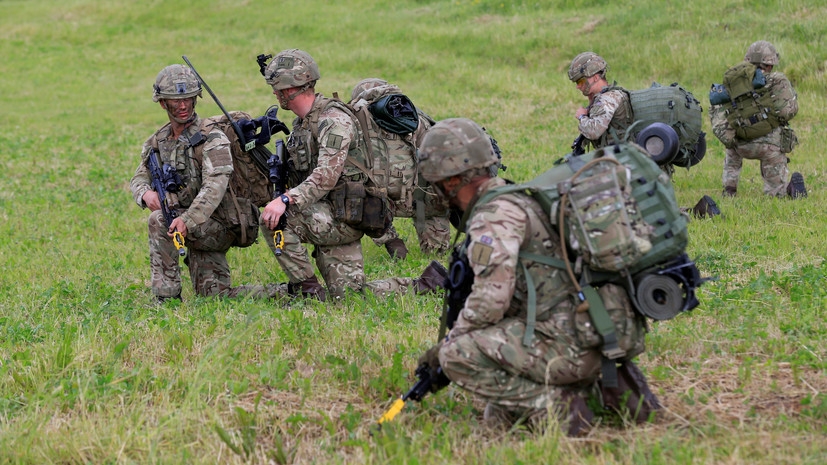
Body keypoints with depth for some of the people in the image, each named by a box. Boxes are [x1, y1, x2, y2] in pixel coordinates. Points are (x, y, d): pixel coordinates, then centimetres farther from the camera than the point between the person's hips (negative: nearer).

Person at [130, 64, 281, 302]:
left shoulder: (212, 139, -15)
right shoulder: (157, 142, 9)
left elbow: (215, 187, -27)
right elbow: (140, 178, 10)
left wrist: (187, 221, -41)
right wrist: (146, 193, -17)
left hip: (219, 225, -8)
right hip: (197, 232, 8)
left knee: (159, 221, -28)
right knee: (213, 293, 3)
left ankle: (167, 296, -21)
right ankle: (282, 292, 15)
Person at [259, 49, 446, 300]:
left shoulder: (333, 120, -16)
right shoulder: (301, 123, 15)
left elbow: (326, 176, -28)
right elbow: (301, 176, 20)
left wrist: (285, 201, -37)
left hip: (343, 218, -9)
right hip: (326, 220, 9)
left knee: (275, 218, -23)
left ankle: (307, 289, -12)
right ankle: (425, 284, 16)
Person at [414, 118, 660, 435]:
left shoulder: (495, 216, -11)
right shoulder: (521, 200, 23)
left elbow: (490, 300, -21)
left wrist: (444, 347, -4)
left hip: (573, 343, -10)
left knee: (456, 355, -14)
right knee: (499, 416, 24)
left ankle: (555, 406, -12)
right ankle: (606, 382, 12)